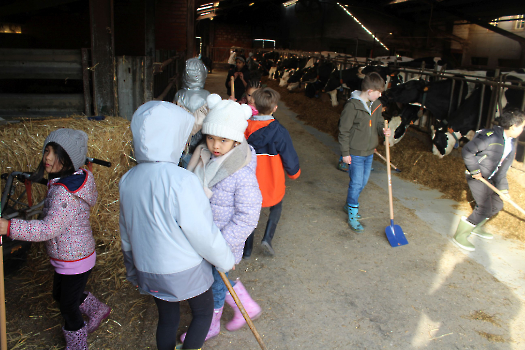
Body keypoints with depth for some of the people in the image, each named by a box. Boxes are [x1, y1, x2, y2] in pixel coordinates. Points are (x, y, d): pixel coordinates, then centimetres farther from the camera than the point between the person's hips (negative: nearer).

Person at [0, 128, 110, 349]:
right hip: (76, 254, 10)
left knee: (68, 307, 13)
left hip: (74, 261, -10)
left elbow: (49, 229, -37)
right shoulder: (77, 178, -2)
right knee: (59, 294, 31)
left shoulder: (64, 192, -31)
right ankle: (98, 310, 50)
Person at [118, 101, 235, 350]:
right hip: (185, 270, -6)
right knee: (204, 311, 21)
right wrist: (225, 260, -3)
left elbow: (126, 232, 6)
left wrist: (133, 270, 21)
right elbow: (204, 233, -21)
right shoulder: (182, 181, -29)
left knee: (167, 318, 24)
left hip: (148, 270, 6)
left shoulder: (128, 180, -7)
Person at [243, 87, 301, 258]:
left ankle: (247, 249, 29)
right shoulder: (279, 131, -20)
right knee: (276, 208, 26)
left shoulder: (245, 127, -10)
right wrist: (294, 172, 10)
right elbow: (289, 157, -11)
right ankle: (267, 238, 9)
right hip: (272, 183, -2)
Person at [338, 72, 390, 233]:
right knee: (356, 183, -2)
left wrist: (383, 129, -9)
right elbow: (344, 130, -15)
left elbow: (379, 122, 16)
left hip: (369, 152, 7)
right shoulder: (353, 105, -19)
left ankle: (350, 204, 40)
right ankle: (352, 215, 13)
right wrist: (345, 153, -14)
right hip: (355, 153, -7)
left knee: (363, 182, 18)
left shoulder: (376, 105, 3)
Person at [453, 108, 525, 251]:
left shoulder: (511, 142, 5)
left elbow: (502, 167, 9)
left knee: (497, 205, 18)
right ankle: (460, 234, 0)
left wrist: (502, 186, 5)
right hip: (476, 176, -10)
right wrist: (475, 170, -21)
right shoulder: (490, 136, -25)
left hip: (489, 179, 10)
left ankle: (476, 228, 39)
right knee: (484, 208, -12)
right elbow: (467, 151, -23)